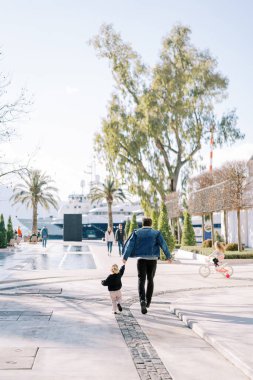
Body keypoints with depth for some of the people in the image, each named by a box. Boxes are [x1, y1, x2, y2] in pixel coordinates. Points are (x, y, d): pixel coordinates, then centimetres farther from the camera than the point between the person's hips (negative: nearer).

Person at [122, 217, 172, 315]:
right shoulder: (156, 233, 4)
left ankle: (142, 300, -26)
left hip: (141, 259, -1)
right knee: (150, 280, 17)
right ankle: (148, 302, 23)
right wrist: (168, 256, 4)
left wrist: (125, 257, -5)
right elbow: (163, 245, -2)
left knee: (141, 281, -4)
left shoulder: (137, 232, 5)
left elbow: (130, 244, -3)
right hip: (152, 259, 1)